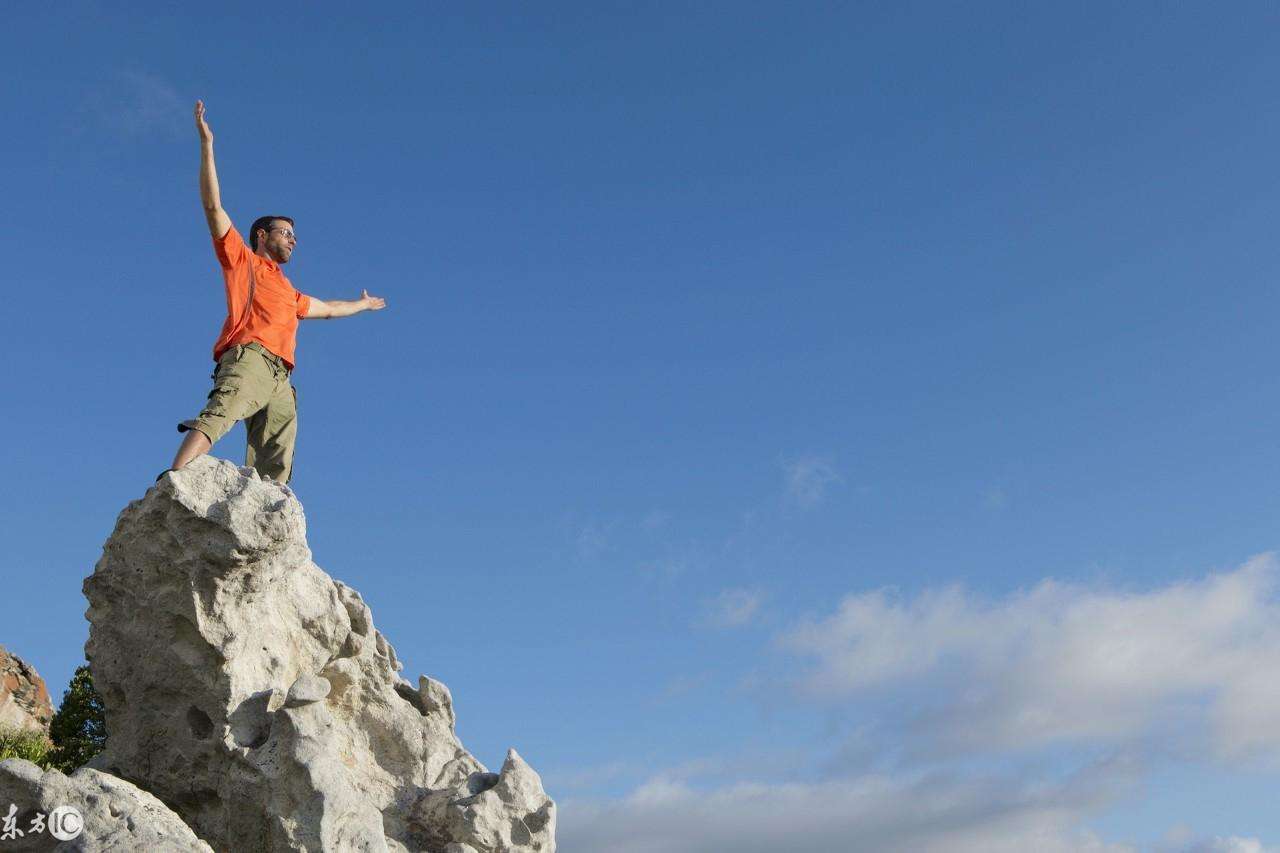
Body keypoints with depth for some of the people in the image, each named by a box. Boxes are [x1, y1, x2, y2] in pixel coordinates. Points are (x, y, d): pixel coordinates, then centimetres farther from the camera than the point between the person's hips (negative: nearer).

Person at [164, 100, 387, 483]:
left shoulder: (290, 293, 38)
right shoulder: (241, 258, 21)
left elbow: (328, 308, 56)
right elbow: (213, 206, 12)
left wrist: (363, 304, 70)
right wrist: (207, 145, 8)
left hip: (280, 380, 7)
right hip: (248, 357, -7)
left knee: (273, 474, -11)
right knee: (217, 415, -33)